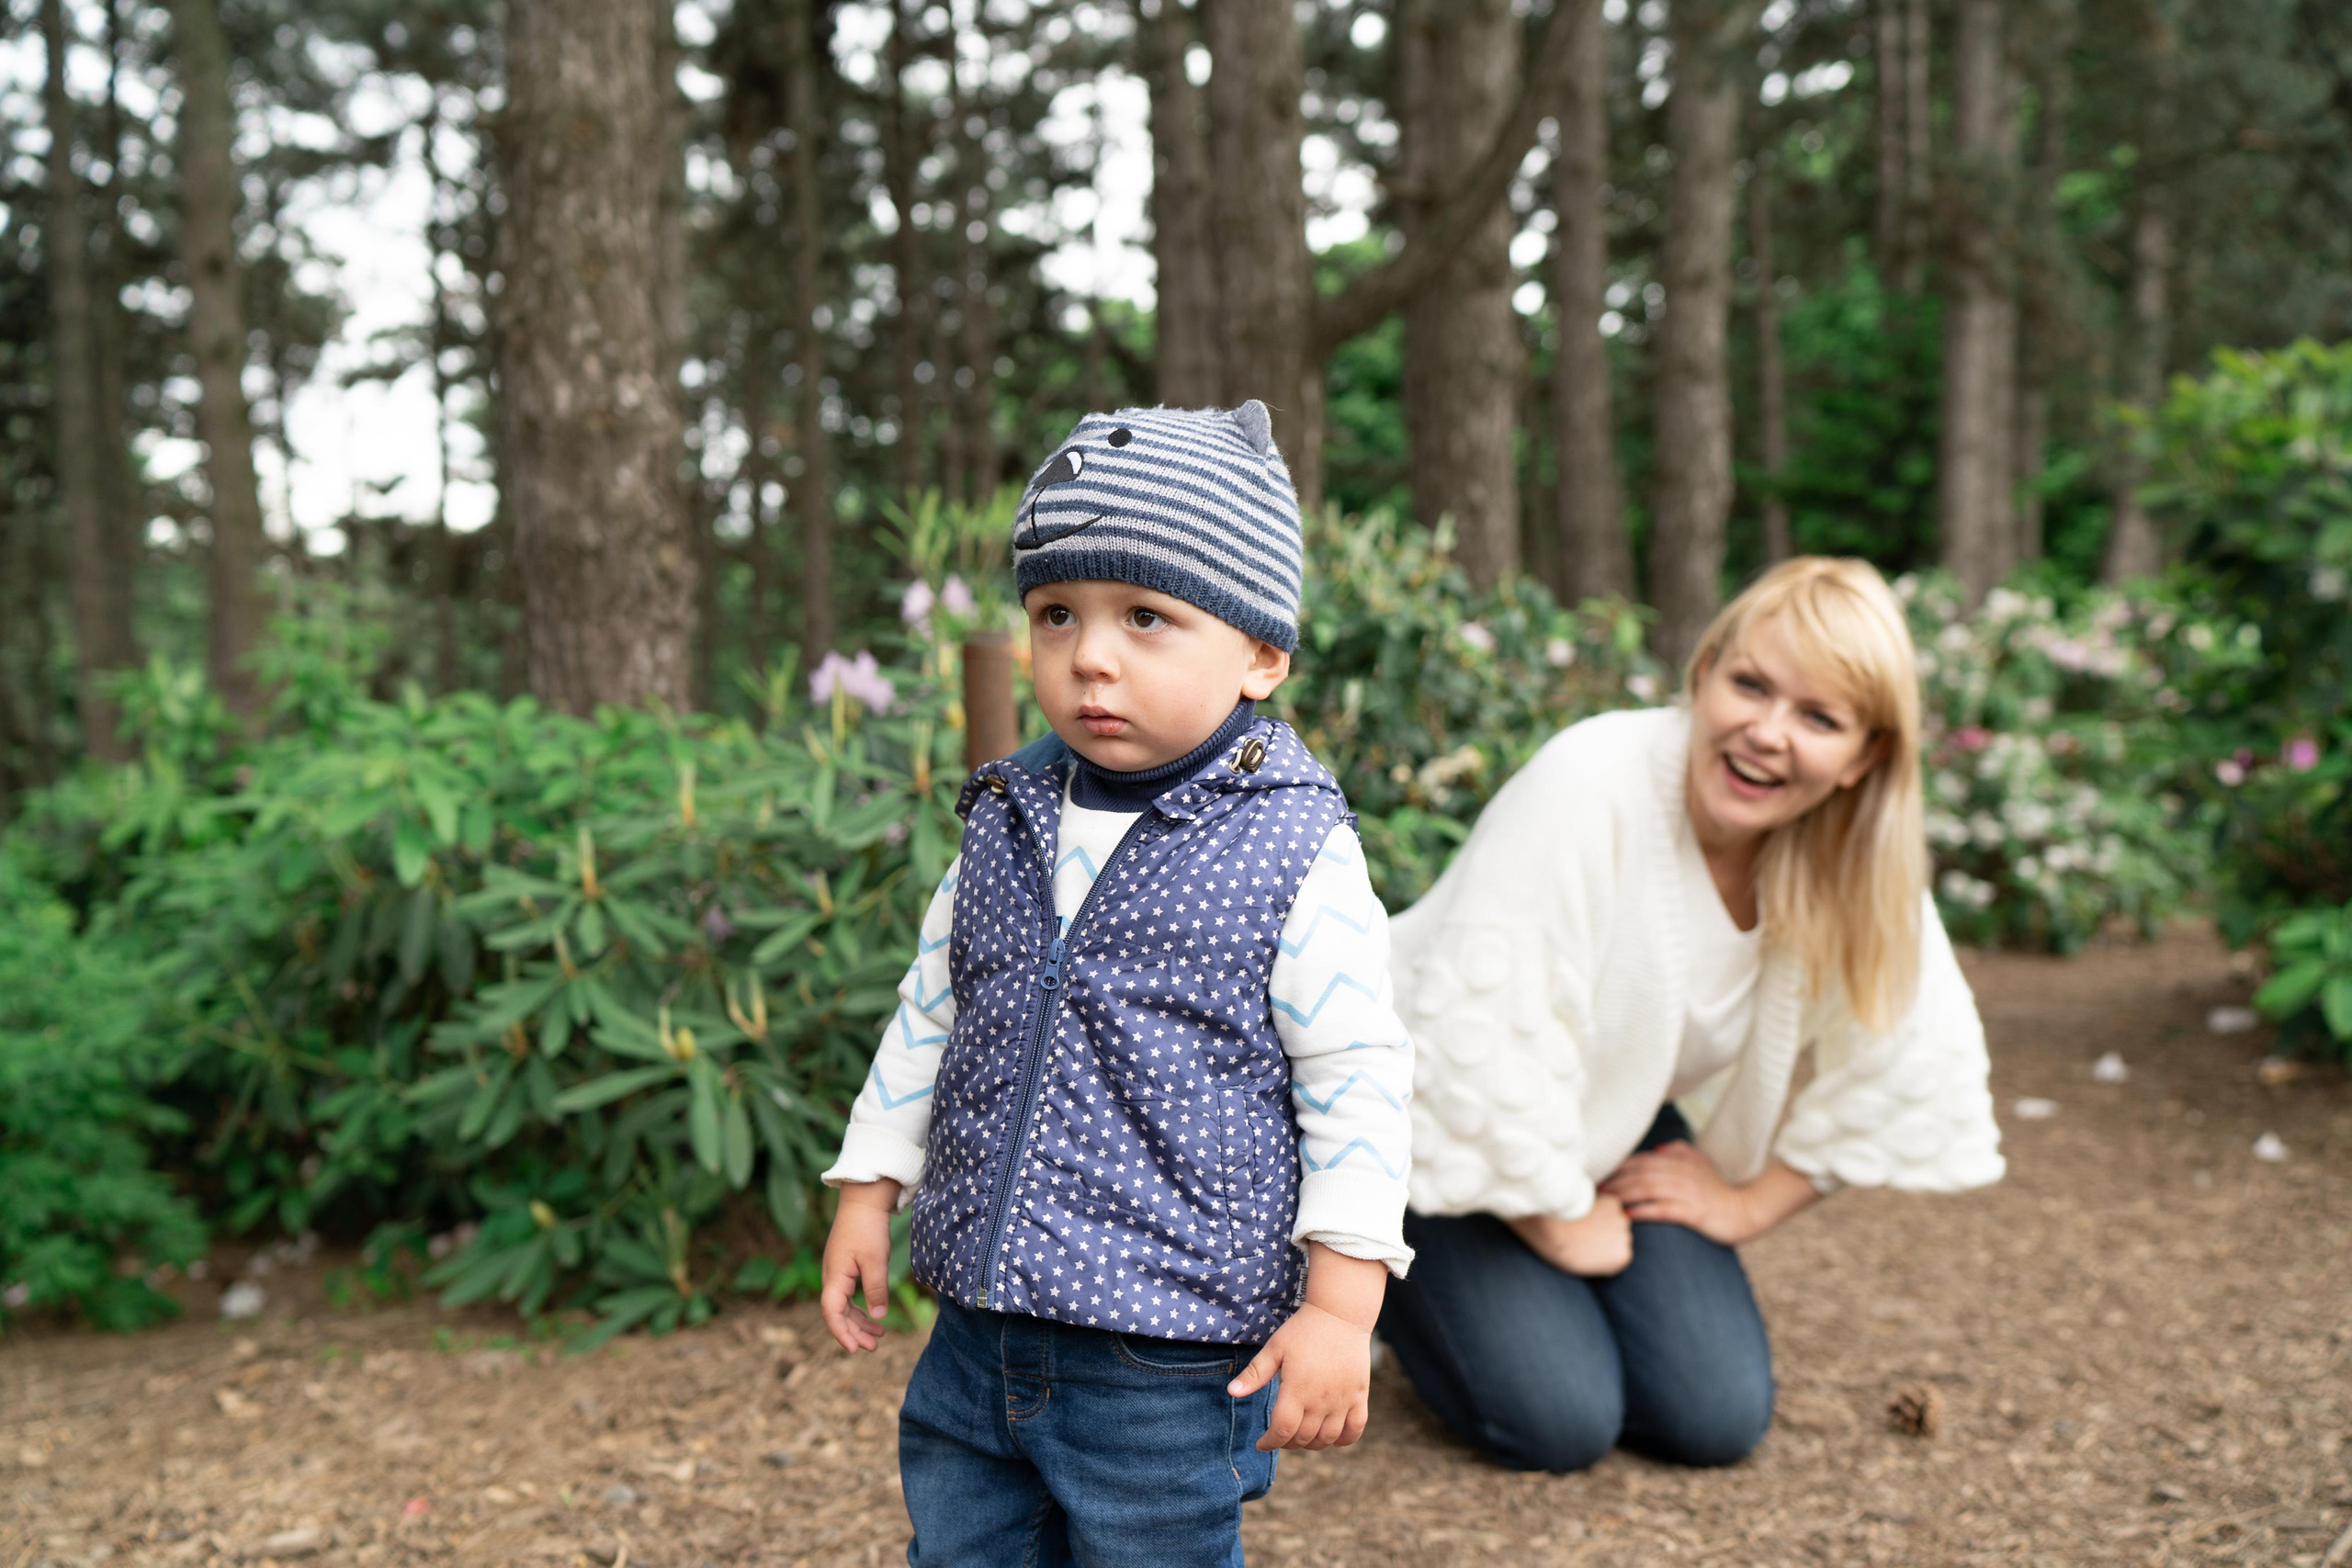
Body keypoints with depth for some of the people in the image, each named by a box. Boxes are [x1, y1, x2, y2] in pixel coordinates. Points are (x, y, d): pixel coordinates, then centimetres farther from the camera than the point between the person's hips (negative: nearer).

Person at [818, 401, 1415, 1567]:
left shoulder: (1294, 856, -13)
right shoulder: (1005, 824, 3)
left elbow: (1356, 1084, -10)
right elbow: (930, 1012, 14)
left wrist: (1339, 1308, -12)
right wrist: (867, 1194, 14)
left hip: (1170, 1367, -5)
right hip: (978, 1331, 6)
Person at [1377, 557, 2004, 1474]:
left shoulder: (1859, 861, -14)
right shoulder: (1589, 783, -32)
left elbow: (1914, 1060, -2)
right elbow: (1482, 1030, -32)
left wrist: (1750, 1202, -2)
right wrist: (1562, 1225, -19)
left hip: (1611, 1130, 5)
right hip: (1432, 1118, -5)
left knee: (1718, 1419, -7)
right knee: (1561, 1423, -17)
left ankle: (1552, 1295, 20)